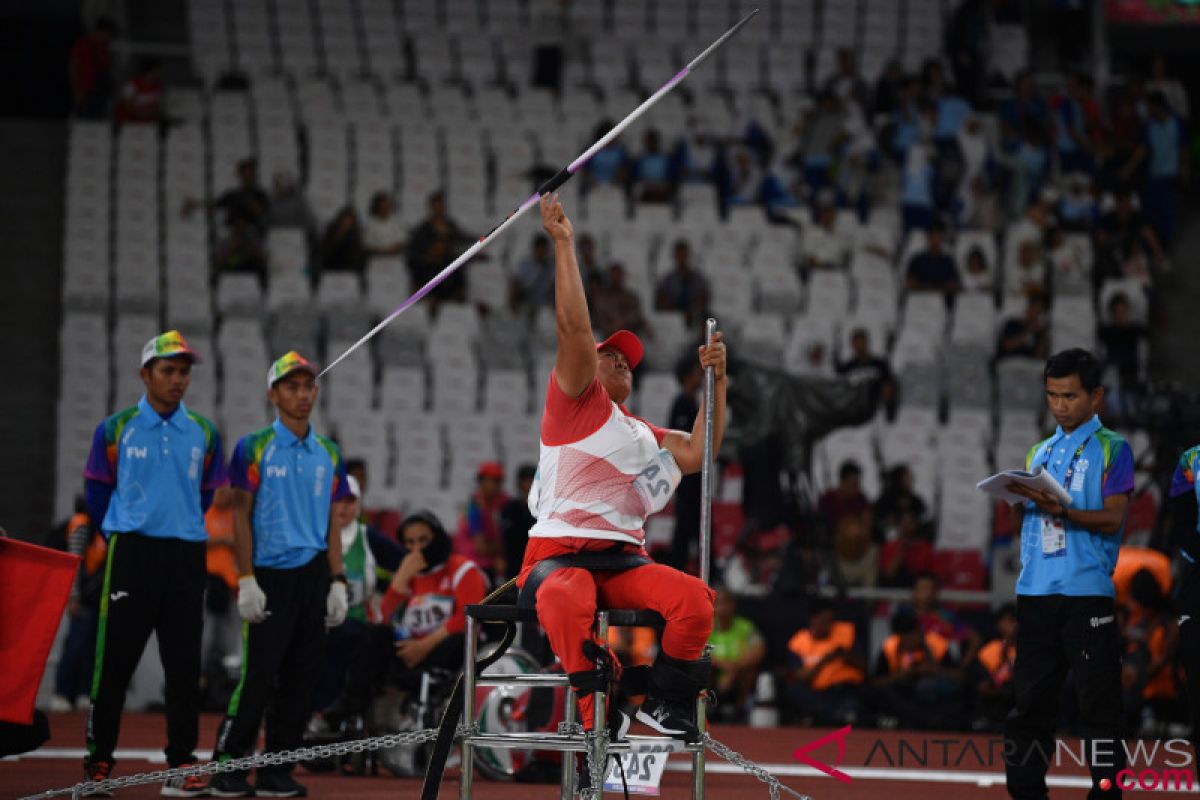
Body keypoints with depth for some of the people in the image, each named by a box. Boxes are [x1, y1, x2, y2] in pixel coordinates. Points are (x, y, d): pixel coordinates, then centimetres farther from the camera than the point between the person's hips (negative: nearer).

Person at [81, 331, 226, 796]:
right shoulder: (116, 430, 2)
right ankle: (99, 758, 5)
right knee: (116, 657, -2)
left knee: (184, 662, 0)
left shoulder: (204, 434, 9)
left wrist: (179, 530, 12)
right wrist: (122, 538, 7)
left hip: (186, 554, 2)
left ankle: (182, 763, 4)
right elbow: (98, 492, 8)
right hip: (131, 553, -2)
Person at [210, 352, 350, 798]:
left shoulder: (328, 455, 13)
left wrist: (338, 582, 7)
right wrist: (247, 581, -10)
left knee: (302, 676, 4)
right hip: (270, 576, -5)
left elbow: (332, 522, 15)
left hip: (313, 575, 5)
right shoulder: (254, 448, 0)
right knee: (259, 674, -10)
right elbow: (241, 515, -3)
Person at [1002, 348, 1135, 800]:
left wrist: (1061, 511, -24)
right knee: (1031, 699, 5)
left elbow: (1113, 519, -9)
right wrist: (1019, 501, -2)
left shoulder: (1111, 449, 2)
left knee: (1097, 703, -5)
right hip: (1036, 591, 5)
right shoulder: (1039, 453, 19)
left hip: (1087, 593, -5)